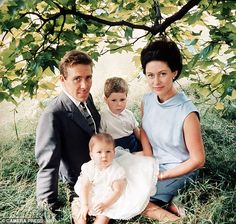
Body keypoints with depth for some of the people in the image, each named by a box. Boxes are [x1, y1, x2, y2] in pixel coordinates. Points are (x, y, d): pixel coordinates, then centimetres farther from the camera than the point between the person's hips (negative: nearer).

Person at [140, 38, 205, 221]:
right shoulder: (147, 100, -11)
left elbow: (198, 160, -19)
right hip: (153, 163, 7)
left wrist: (163, 175, -13)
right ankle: (165, 203, 6)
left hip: (178, 171, -7)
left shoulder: (187, 114, -28)